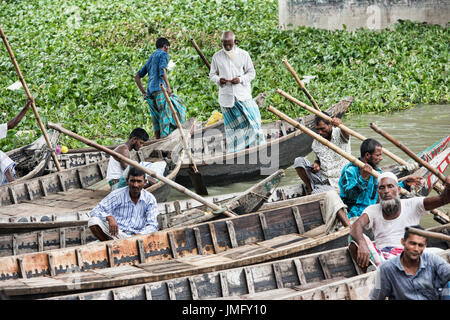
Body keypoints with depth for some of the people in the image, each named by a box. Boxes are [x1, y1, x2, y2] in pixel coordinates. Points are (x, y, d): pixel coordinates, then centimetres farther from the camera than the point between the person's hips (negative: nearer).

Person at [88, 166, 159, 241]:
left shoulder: (150, 199, 4)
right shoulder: (117, 195, -1)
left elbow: (152, 225, -2)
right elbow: (95, 211, -5)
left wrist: (139, 235, -24)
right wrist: (109, 218, -28)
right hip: (115, 234, 0)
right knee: (93, 221, -27)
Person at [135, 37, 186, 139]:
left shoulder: (150, 59, 30)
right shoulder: (163, 54, 6)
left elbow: (137, 77, 28)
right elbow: (162, 69, -14)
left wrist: (143, 92, 23)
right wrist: (168, 86, -19)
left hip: (150, 92, 8)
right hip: (160, 89, -8)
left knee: (157, 118, 6)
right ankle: (165, 137, -22)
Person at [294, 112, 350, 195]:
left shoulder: (339, 133, -10)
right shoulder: (316, 143, 7)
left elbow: (346, 134, -35)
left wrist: (340, 124, -60)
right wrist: (316, 164, -6)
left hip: (336, 181, -6)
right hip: (321, 177, 6)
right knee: (299, 161, -12)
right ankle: (310, 189, 0)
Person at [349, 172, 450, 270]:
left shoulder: (411, 205, 9)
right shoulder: (372, 210, 8)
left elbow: (442, 199, -3)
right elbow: (356, 226, -13)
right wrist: (362, 243, -38)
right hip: (381, 257, 0)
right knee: (356, 239, -25)